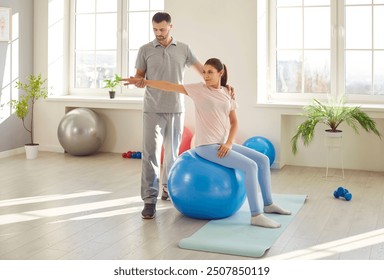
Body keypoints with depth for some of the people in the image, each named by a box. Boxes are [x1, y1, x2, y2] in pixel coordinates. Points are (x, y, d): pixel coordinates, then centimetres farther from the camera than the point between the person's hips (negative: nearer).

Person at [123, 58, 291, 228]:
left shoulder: (227, 93, 10)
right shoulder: (199, 89, -5)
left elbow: (234, 121, 10)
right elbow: (170, 86, -10)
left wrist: (228, 143, -5)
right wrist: (143, 81, -17)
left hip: (223, 144, 7)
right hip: (206, 146, -7)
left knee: (263, 159, 6)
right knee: (250, 166, -20)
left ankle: (268, 204, 20)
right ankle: (256, 215, -16)